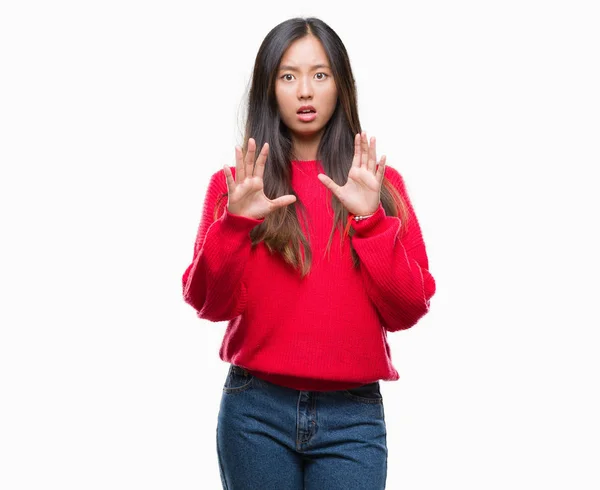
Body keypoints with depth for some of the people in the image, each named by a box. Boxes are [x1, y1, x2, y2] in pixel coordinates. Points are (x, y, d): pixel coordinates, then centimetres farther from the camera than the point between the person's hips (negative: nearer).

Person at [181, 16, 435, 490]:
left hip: (354, 415, 0)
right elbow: (209, 304, -3)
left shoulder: (380, 182, 5)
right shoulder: (235, 183, 5)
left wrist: (371, 219, -13)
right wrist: (236, 223, -18)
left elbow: (408, 310, -2)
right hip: (256, 411, 0)